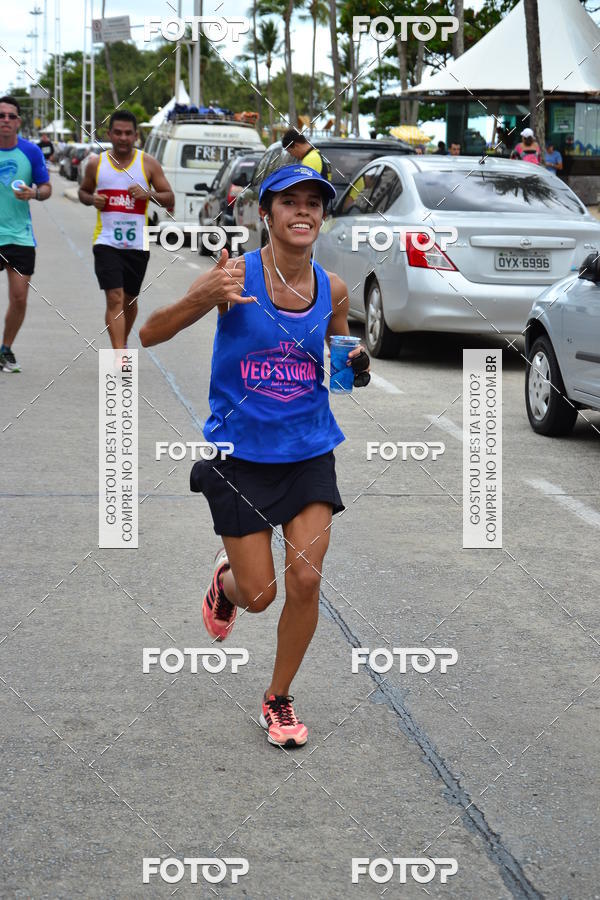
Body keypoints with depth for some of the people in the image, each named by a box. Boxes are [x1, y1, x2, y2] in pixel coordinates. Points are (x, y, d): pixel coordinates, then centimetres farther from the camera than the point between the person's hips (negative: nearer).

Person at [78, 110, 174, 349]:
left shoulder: (148, 164, 1)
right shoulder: (96, 163, 3)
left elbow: (170, 198, 2)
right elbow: (83, 191, 18)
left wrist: (148, 194, -17)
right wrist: (92, 199, -5)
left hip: (137, 243, 2)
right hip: (106, 242, -1)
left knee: (130, 300, 16)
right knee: (114, 298, -15)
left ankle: (123, 342, 42)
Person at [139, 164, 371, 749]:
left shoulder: (332, 289, 0)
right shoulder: (238, 276, -13)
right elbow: (149, 335, -15)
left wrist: (355, 369, -6)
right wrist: (202, 299, -33)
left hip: (309, 453, 3)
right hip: (241, 455, -3)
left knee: (305, 580, -5)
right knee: (258, 595, 2)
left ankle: (279, 699, 18)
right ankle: (226, 579, 41)